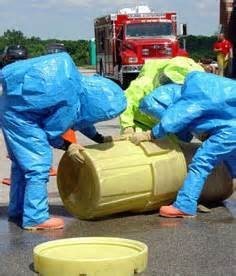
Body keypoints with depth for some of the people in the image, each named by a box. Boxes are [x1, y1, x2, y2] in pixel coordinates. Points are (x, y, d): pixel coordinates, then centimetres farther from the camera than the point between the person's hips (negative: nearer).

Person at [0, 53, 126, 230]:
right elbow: (50, 133, -12)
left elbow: (82, 117, 17)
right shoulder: (70, 105, -27)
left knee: (22, 162, 18)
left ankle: (17, 210, 30)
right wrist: (68, 146, 2)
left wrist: (99, 139, 22)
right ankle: (35, 218, -2)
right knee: (38, 164, -8)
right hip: (20, 115, -10)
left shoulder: (80, 86, -3)